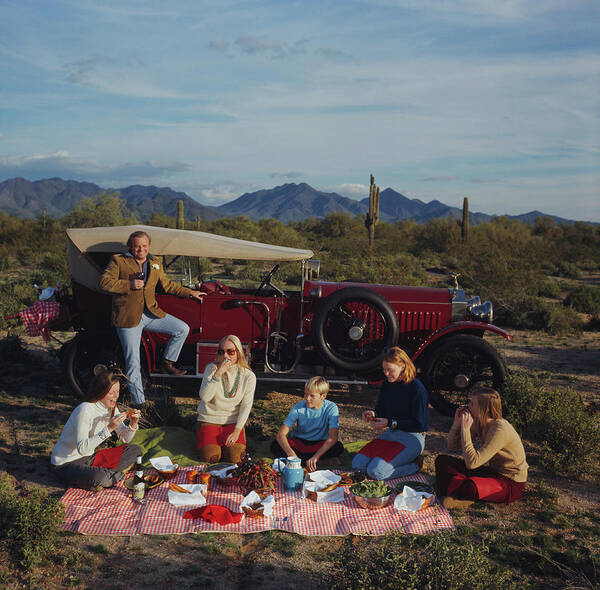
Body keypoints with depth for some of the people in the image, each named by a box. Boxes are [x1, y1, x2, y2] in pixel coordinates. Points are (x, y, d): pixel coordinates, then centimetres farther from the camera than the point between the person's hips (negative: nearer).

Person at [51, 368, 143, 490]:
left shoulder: (111, 408, -1)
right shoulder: (85, 410, -26)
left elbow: (125, 438, 6)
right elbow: (82, 448, -31)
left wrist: (133, 424, -15)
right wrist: (109, 429, -36)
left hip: (89, 458, 8)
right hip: (67, 464, -8)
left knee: (135, 450, -2)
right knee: (99, 478, -39)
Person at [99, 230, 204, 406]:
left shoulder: (155, 263, 13)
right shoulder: (118, 261, -1)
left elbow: (167, 285, 24)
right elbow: (104, 282, -10)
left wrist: (190, 293, 23)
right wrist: (129, 285, -19)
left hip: (150, 312, 5)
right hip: (128, 317, -5)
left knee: (183, 328, -3)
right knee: (133, 362, -3)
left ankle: (167, 363, 12)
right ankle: (139, 402, 8)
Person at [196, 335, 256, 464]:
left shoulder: (248, 376, -6)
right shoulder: (211, 368, -9)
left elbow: (246, 406, -5)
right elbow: (204, 397, -19)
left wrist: (237, 431, -14)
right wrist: (218, 374, -28)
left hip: (233, 421, 1)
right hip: (209, 419, -1)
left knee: (234, 457, -18)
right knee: (210, 457, -18)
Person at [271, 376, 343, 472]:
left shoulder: (331, 408, -18)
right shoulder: (299, 407, -16)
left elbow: (333, 437, -28)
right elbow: (281, 434, -22)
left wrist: (316, 456, -41)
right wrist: (291, 454, -40)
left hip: (319, 444, -1)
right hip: (298, 442, 1)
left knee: (338, 447, -32)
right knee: (275, 446, -27)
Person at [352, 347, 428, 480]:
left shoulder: (417, 388, -15)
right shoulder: (386, 385, 6)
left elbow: (419, 424, -16)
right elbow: (381, 410, 16)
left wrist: (390, 423, -20)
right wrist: (373, 414, -8)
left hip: (412, 437, -7)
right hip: (390, 433, 8)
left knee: (376, 472, -23)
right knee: (357, 464, -9)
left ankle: (414, 464, -1)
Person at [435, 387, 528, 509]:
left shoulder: (500, 430, -28)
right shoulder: (478, 422, -3)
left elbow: (472, 462, -32)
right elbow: (452, 445, 5)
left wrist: (465, 429, -30)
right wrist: (457, 423, -11)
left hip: (511, 483, -8)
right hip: (493, 471, 9)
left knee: (471, 486, -39)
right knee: (442, 460, 0)